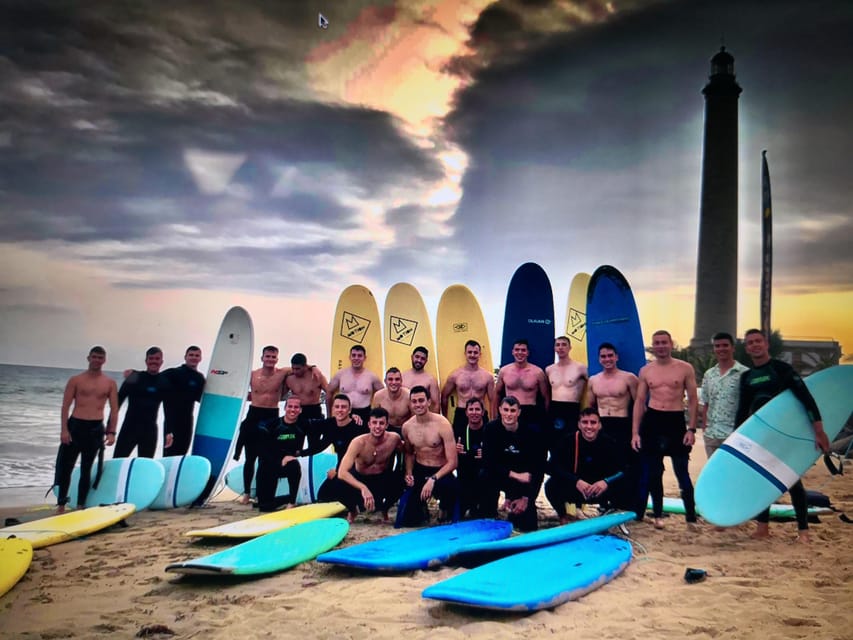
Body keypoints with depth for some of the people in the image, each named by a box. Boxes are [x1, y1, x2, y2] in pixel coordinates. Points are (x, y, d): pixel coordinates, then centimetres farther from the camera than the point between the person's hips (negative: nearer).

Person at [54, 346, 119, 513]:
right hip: (74, 425, -1)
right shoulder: (76, 380, 2)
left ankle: (80, 505, 16)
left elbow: (114, 410, 4)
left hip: (96, 428, 1)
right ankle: (61, 505, 13)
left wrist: (111, 432, -4)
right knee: (66, 466, 2)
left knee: (86, 469, 8)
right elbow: (65, 406, -2)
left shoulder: (110, 383, 4)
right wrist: (64, 429, -11)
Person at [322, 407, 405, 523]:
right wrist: (363, 488, -47)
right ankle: (352, 509, 8)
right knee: (331, 485, -29)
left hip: (383, 481, 1)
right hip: (360, 480, -1)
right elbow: (342, 472, -33)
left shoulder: (394, 438, -19)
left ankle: (385, 509, 3)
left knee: (400, 479, -33)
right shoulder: (359, 442, -25)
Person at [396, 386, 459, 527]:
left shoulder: (442, 424, -16)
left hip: (441, 472, -4)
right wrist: (408, 473, 0)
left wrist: (433, 479, -30)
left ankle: (444, 507, -3)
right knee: (405, 520, -5)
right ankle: (422, 505, 31)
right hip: (419, 472, 4)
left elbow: (452, 462, -18)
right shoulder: (407, 427, -1)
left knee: (450, 486, -41)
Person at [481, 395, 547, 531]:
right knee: (485, 476, -33)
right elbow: (488, 461, -18)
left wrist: (526, 498, -15)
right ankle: (489, 517, -10)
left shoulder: (531, 431, -16)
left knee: (528, 526, -13)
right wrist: (514, 474, -28)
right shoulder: (491, 429, -14)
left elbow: (539, 465, -13)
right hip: (501, 477, 1)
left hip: (526, 479, -1)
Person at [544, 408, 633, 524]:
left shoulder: (609, 443, -13)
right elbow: (551, 466, -22)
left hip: (601, 491, 1)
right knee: (552, 486, -29)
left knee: (625, 488, -26)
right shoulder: (569, 441, -15)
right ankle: (563, 517, 2)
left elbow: (626, 469, -17)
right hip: (575, 489, -1)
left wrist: (607, 482, -36)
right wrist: (576, 481, -35)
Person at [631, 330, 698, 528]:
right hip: (652, 422, 3)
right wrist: (635, 432, 1)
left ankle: (691, 517, 12)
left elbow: (693, 399, 1)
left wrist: (691, 429, -8)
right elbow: (639, 401, 7)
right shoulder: (645, 371, 6)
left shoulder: (685, 368, 0)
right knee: (652, 473, 9)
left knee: (682, 473, 1)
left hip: (676, 422, -2)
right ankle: (658, 515, 22)